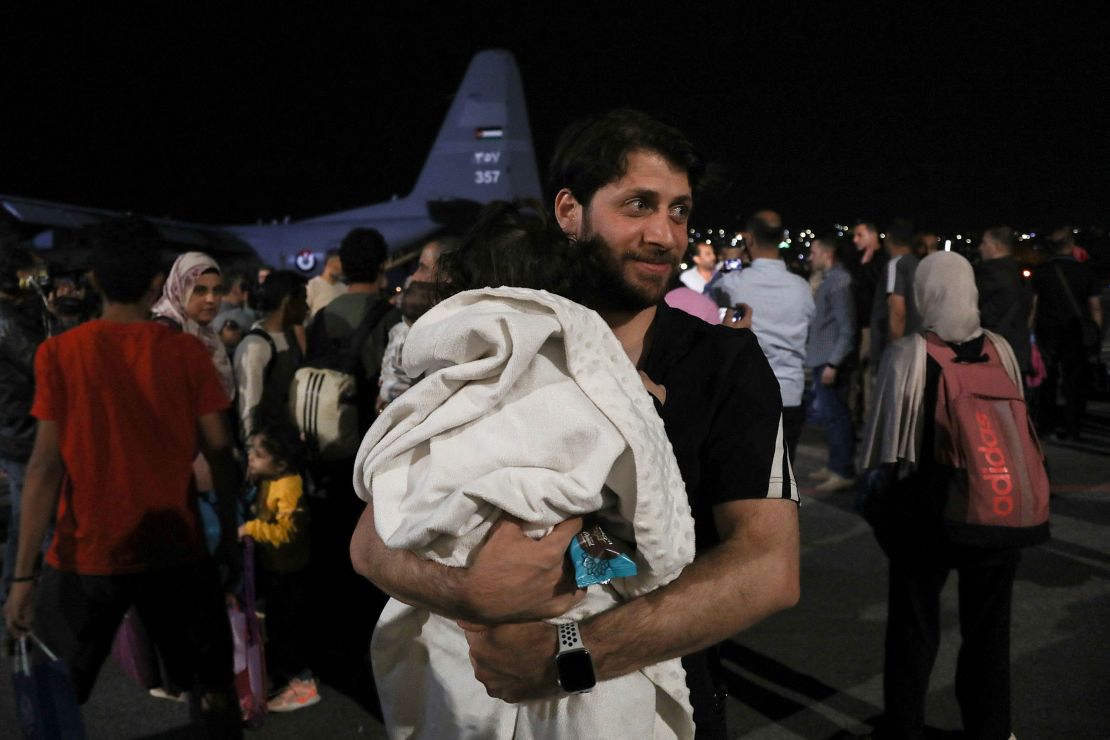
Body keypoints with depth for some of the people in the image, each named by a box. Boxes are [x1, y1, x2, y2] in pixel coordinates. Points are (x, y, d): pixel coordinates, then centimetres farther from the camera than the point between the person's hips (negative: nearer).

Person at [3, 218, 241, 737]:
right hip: (175, 549, 1)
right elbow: (220, 453, -3)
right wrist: (230, 538, 9)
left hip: (87, 556, 0)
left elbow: (46, 464, -9)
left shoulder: (59, 352, -6)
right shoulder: (187, 352, -5)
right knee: (213, 689, 16)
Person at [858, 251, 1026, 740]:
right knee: (988, 625, 18)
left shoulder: (906, 355, -15)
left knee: (914, 626, 11)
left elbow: (883, 434, -11)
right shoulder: (1000, 350, -6)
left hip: (925, 507, -2)